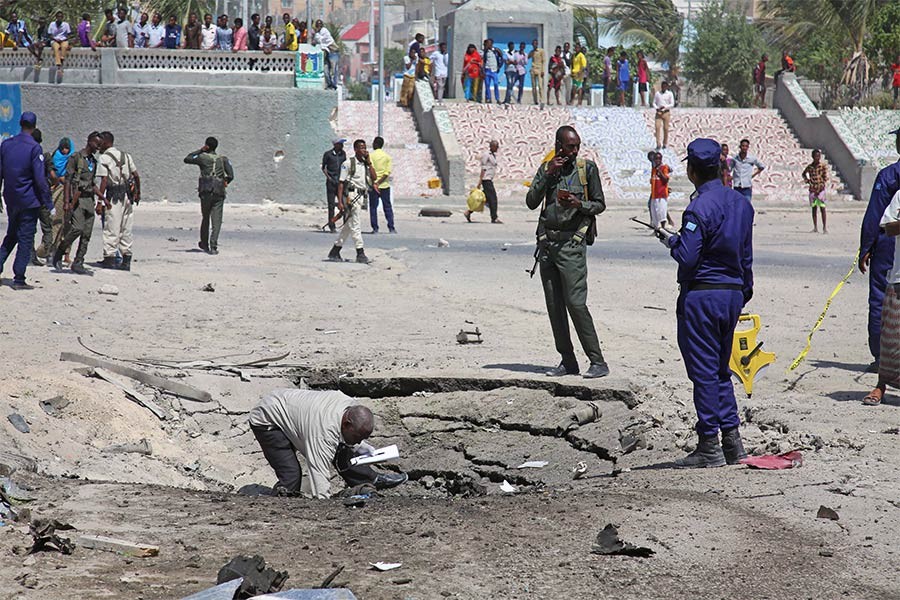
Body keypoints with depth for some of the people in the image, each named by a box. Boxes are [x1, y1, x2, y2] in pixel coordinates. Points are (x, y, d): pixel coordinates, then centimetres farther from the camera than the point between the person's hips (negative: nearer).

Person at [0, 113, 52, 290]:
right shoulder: (34, 147, -13)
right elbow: (40, 179, -15)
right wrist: (49, 204, -11)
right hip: (29, 201, -5)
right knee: (26, 239, 0)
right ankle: (19, 279, -1)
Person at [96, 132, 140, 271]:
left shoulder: (104, 158, -5)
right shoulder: (125, 156, 15)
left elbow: (104, 180, -14)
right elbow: (136, 176, 15)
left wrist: (101, 198, -16)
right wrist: (138, 193, 24)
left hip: (114, 196, -6)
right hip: (128, 195, 6)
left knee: (111, 228, -3)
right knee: (126, 229, 9)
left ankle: (109, 258, -4)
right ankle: (126, 260, 10)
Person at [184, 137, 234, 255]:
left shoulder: (202, 157, 2)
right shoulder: (224, 159, 8)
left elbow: (186, 159, 14)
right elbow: (231, 175, -3)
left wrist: (200, 150, 15)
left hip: (206, 192, 0)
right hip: (219, 193, 0)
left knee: (205, 219, 17)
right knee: (216, 221, -4)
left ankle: (204, 244, 28)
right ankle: (213, 246, -16)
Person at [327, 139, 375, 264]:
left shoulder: (365, 164, 15)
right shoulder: (348, 163, -4)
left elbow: (374, 177, 2)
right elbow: (341, 182, -6)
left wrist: (368, 162, 1)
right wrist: (340, 201, -13)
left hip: (361, 196, 7)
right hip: (351, 195, -7)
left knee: (349, 225, 12)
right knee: (354, 224, -9)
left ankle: (335, 252, 21)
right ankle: (360, 253, -9)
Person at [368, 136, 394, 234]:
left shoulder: (370, 156, -5)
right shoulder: (387, 156, 4)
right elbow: (387, 173, -5)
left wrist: (374, 183, -14)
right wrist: (379, 182, -9)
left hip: (373, 185, -3)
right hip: (385, 185, 3)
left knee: (373, 207, 4)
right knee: (388, 207, 8)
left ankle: (375, 228, 1)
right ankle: (391, 228, 5)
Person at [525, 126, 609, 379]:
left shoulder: (587, 168, 2)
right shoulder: (546, 168, 12)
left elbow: (600, 205, 5)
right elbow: (531, 202, 2)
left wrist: (578, 204, -14)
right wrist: (547, 174, -7)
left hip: (571, 243, -5)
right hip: (547, 242, 5)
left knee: (575, 302, -13)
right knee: (554, 306, 5)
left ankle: (598, 362, -9)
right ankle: (568, 361, 12)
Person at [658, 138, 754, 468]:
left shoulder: (699, 208, -17)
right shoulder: (741, 203, 9)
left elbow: (687, 258, -19)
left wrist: (670, 239, 0)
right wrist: (745, 291, 25)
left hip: (702, 295, -8)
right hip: (733, 293, 8)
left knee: (704, 371, -2)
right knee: (721, 369, 17)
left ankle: (709, 447, 2)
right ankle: (732, 441, 16)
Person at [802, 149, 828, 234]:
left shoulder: (823, 166, -3)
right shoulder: (810, 166, 5)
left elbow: (825, 178, -6)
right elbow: (804, 173, 25)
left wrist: (820, 188, -12)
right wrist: (806, 180, 7)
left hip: (820, 189, -3)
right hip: (812, 189, 3)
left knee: (822, 208, -7)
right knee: (814, 208, 6)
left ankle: (825, 227, -6)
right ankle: (815, 228, 10)